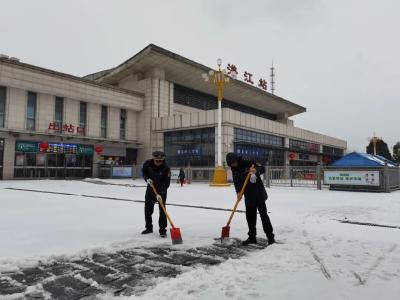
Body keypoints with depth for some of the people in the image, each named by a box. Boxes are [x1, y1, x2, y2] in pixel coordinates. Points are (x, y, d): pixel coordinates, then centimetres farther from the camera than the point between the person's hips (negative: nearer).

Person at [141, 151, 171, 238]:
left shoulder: (166, 169, -26)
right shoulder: (147, 164, -15)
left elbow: (166, 183, -28)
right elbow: (144, 172, 4)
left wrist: (160, 194, -39)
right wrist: (147, 179, -17)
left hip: (162, 190, -4)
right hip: (150, 188, 4)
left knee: (162, 209, -10)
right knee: (147, 208, 10)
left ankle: (162, 230, -1)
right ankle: (149, 228, 27)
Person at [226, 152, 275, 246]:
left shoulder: (248, 163, -11)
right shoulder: (234, 171, 6)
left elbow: (262, 169, -14)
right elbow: (236, 183, 3)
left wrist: (256, 170, -35)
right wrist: (238, 192, -15)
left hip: (259, 194, -5)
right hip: (248, 196, 6)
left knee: (263, 214, -2)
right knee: (250, 216, 7)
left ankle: (270, 236, 7)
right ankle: (252, 237, 18)